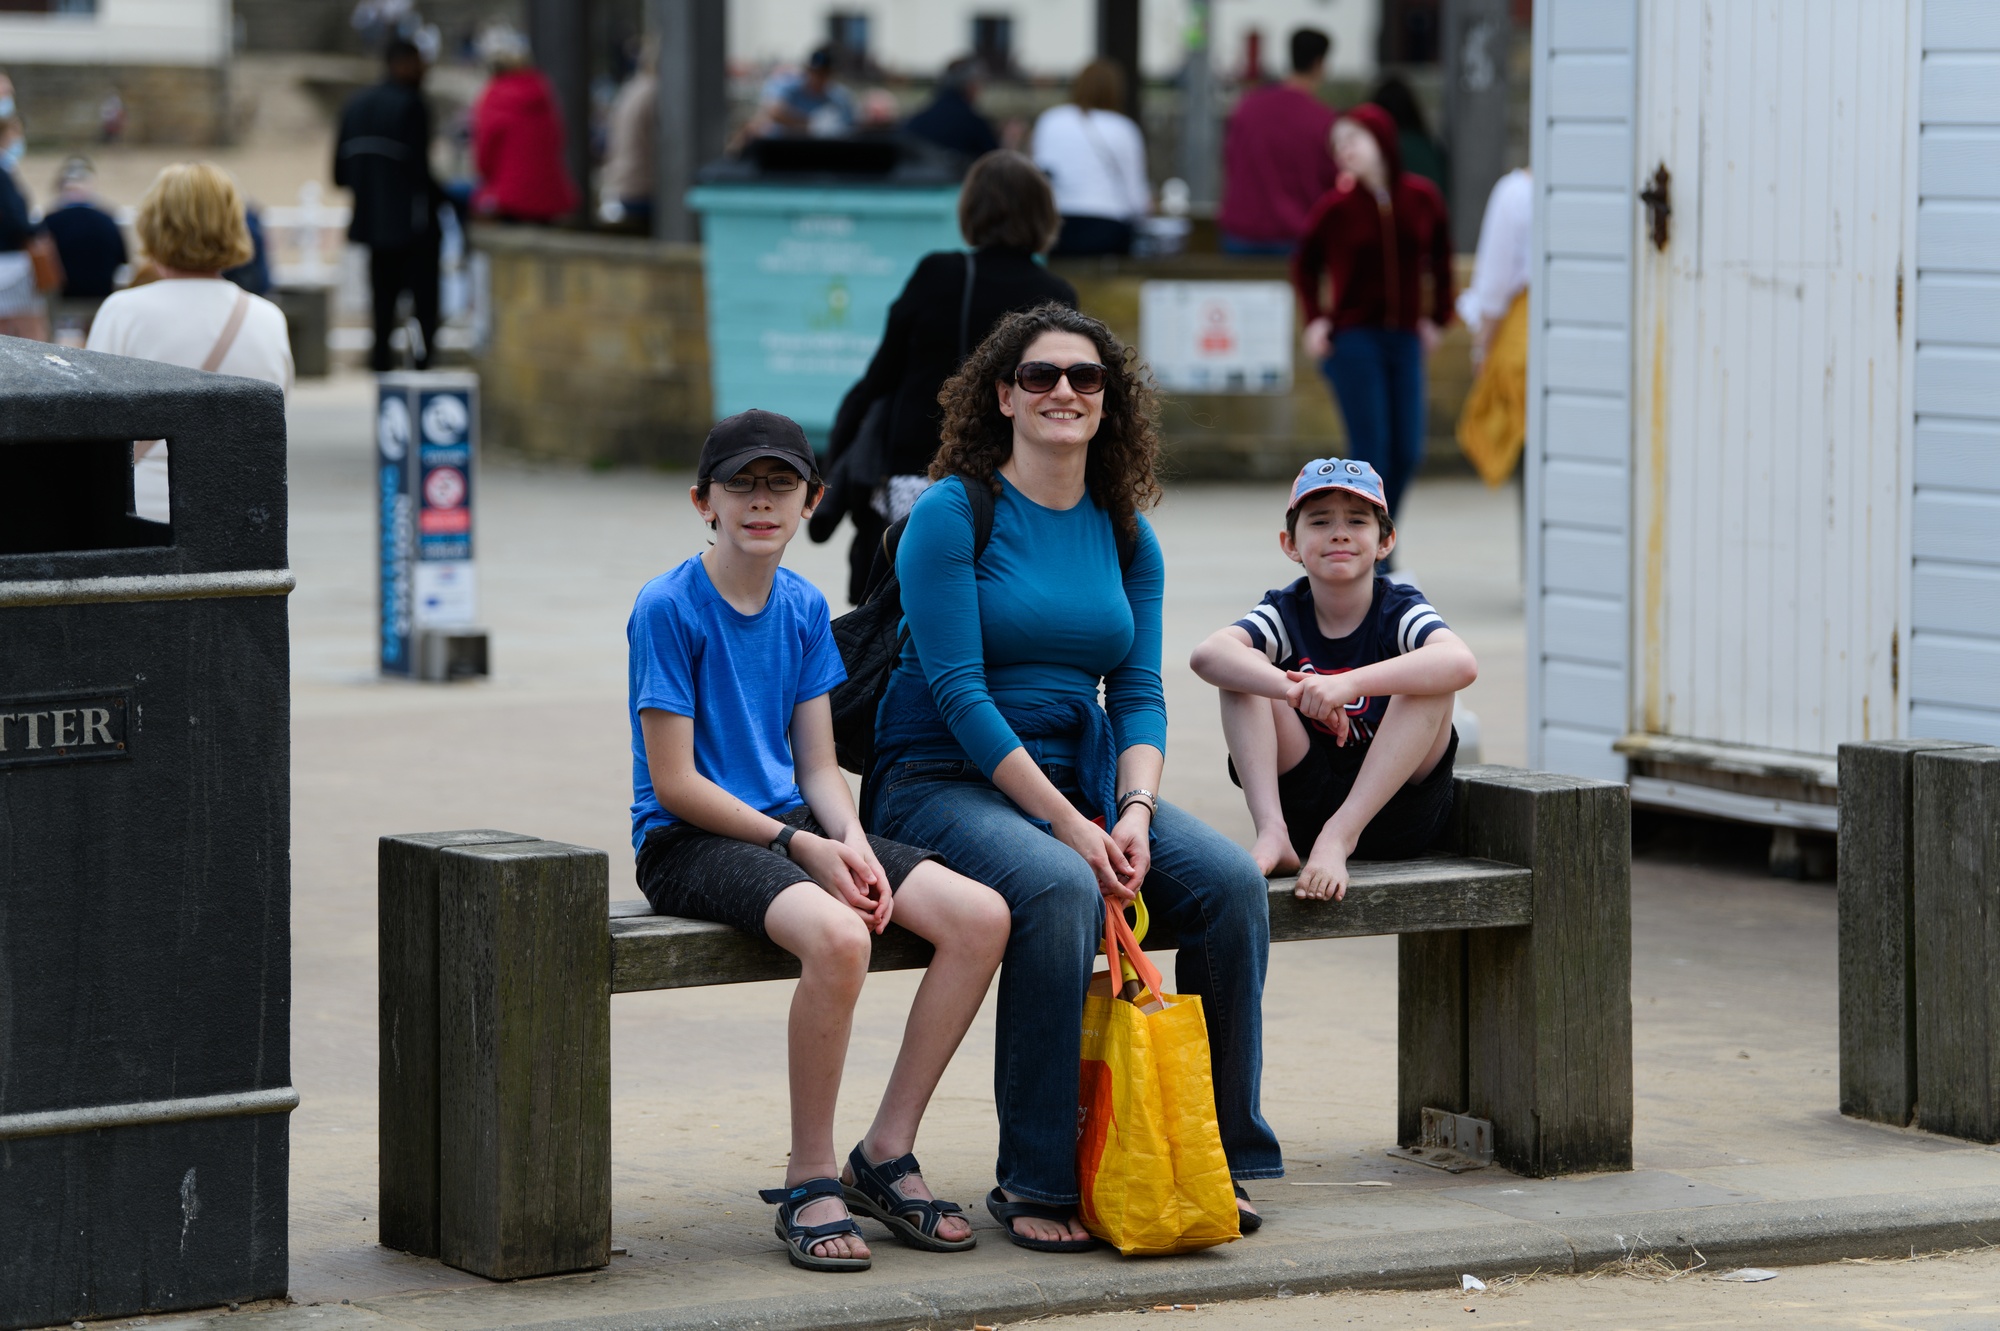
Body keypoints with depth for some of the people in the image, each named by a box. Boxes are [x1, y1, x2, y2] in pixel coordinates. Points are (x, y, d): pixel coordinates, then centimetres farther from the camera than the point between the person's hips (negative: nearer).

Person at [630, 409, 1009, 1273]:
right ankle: (809, 1183, -20)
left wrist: (851, 842, -10)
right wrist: (799, 846, -16)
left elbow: (818, 766, 11)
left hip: (796, 828, 7)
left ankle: (886, 1154, -5)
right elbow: (675, 783, -12)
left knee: (980, 916, -14)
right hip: (689, 843, -7)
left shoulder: (804, 609, 11)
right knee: (837, 934, -37)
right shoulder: (669, 609, -9)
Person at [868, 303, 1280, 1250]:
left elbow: (1139, 694, 5)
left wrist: (1132, 811, -15)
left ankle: (1220, 1151, -8)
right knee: (1061, 889, -36)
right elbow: (958, 691, -16)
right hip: (944, 778, -6)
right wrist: (1068, 825, -22)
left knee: (1229, 879, -19)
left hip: (1078, 774, 6)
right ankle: (1034, 1181, -25)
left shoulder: (1126, 537, 10)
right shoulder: (953, 514, -8)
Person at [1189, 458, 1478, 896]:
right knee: (1242, 673, -14)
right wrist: (1293, 690, -43)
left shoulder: (1398, 610, -7)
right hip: (1305, 803, 2)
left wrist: (1347, 684, -44)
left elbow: (1462, 663, -32)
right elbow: (1208, 655, -25)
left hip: (1395, 808, -2)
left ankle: (1340, 836, -33)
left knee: (1430, 675, -24)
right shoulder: (1284, 614, -2)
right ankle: (1272, 832, -31)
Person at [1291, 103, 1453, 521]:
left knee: (1407, 453, 3)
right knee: (1371, 450, -9)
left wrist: (1436, 317, 10)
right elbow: (1305, 265, 8)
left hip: (1405, 339, 3)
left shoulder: (1422, 198, 1)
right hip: (1353, 340, -3)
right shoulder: (1336, 205, -5)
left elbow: (1440, 259, 14)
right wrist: (1315, 319, -1)